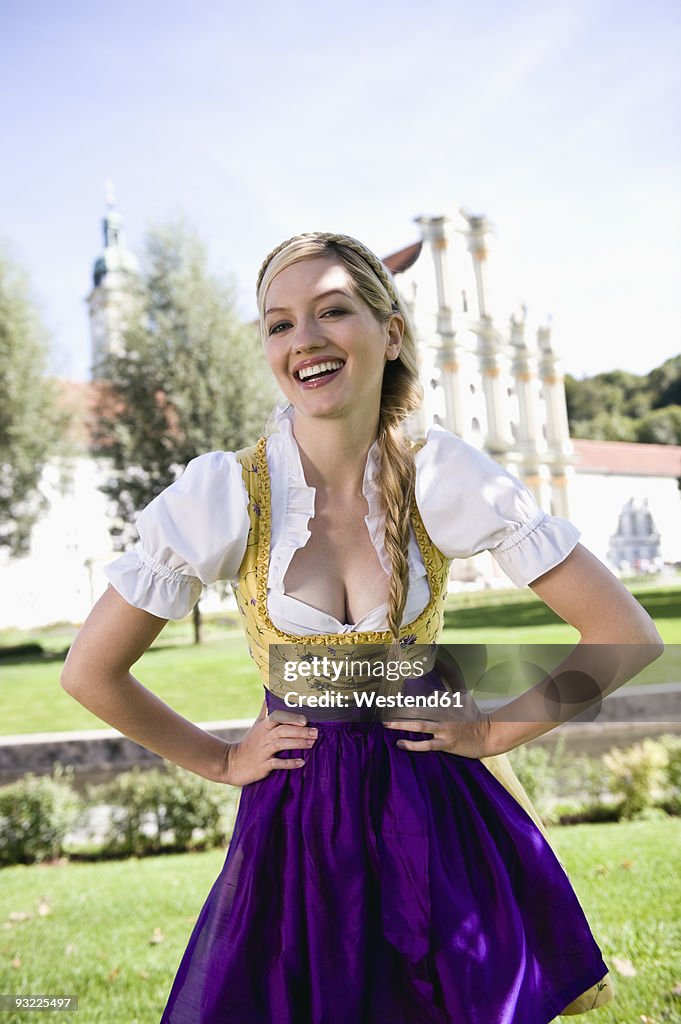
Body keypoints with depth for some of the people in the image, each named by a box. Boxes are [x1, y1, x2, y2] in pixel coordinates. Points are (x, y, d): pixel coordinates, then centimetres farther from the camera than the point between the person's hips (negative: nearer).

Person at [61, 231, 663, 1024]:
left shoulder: (446, 477, -16)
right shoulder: (223, 494, -17)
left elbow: (626, 636, -11)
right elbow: (91, 673, -7)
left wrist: (496, 731, -7)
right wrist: (219, 761, -1)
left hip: (441, 816, 1)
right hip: (299, 824, 0)